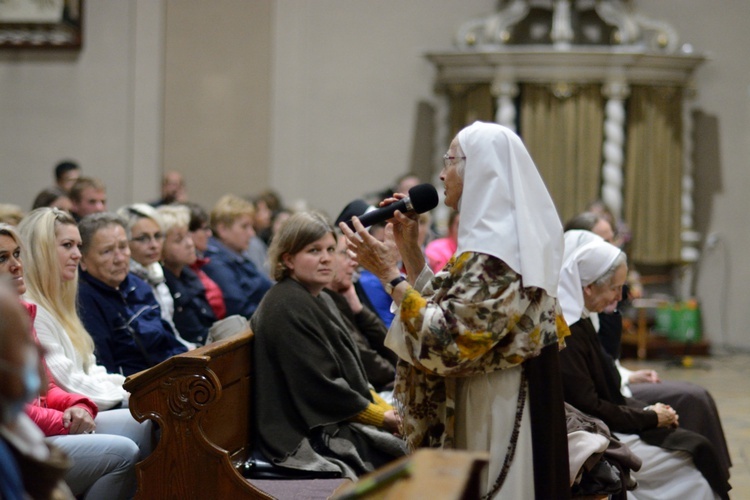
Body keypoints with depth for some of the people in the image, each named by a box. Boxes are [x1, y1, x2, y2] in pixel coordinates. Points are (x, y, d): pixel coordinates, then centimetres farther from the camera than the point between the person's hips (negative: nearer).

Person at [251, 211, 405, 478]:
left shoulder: (321, 301, 14)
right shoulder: (287, 307, -16)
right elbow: (320, 386, -19)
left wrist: (385, 408, 3)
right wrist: (381, 417, -12)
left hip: (337, 423, 9)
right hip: (307, 437, -9)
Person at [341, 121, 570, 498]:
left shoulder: (493, 252, -20)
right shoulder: (503, 238, 11)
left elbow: (446, 342, -25)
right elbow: (447, 306, 15)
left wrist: (389, 274, -20)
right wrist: (409, 248, 10)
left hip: (492, 416, -10)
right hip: (501, 407, 10)